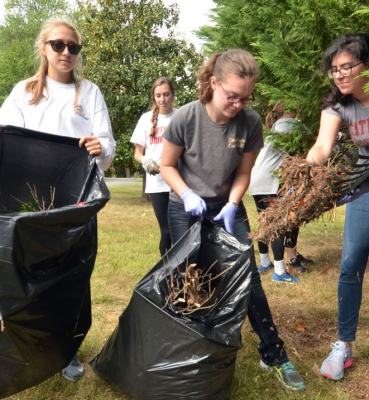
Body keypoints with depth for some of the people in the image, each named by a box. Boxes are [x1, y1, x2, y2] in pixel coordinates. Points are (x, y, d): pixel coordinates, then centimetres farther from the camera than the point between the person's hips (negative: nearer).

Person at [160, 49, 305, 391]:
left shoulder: (250, 122, -14)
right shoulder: (186, 118, -19)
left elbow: (242, 173, -2)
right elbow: (167, 166, -7)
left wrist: (232, 205, -17)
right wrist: (187, 195, -22)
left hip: (227, 208, 1)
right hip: (186, 210, -1)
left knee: (248, 278, -3)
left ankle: (274, 356, 11)